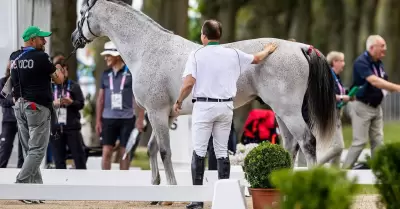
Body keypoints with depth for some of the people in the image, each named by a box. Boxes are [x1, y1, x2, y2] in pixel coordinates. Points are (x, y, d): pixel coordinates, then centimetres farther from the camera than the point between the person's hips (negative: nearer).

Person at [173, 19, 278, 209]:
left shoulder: (196, 55, -6)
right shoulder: (233, 54, 6)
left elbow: (188, 83, -15)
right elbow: (257, 59, 22)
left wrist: (178, 102, 1)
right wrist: (267, 50, 44)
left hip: (203, 106, -4)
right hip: (226, 107, 4)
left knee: (199, 151, -1)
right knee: (222, 151, 11)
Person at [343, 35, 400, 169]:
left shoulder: (379, 63, 9)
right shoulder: (361, 62, -18)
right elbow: (374, 81, -31)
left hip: (376, 107, 8)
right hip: (362, 107, -8)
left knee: (378, 142, 5)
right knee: (360, 141, -8)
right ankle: (345, 171, 0)